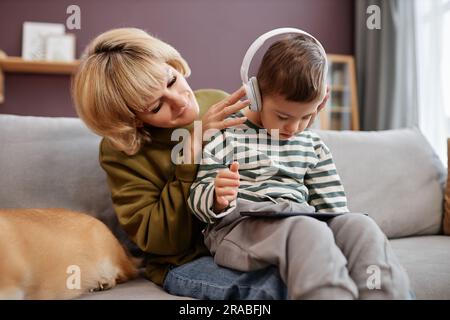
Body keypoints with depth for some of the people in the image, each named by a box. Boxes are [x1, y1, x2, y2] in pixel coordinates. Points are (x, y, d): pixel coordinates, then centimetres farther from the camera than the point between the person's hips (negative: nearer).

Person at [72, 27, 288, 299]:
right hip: (186, 262, -3)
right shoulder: (121, 151, -7)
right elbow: (162, 241, -14)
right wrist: (193, 149, -21)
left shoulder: (221, 106, 1)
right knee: (280, 283, -32)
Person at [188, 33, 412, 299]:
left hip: (302, 222, 6)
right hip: (239, 225, -5)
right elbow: (199, 198, -1)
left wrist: (339, 234, 3)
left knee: (360, 225, -21)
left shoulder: (313, 146, 17)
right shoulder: (226, 137, 2)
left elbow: (331, 206, 21)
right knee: (307, 231, -35)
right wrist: (218, 198, -24)